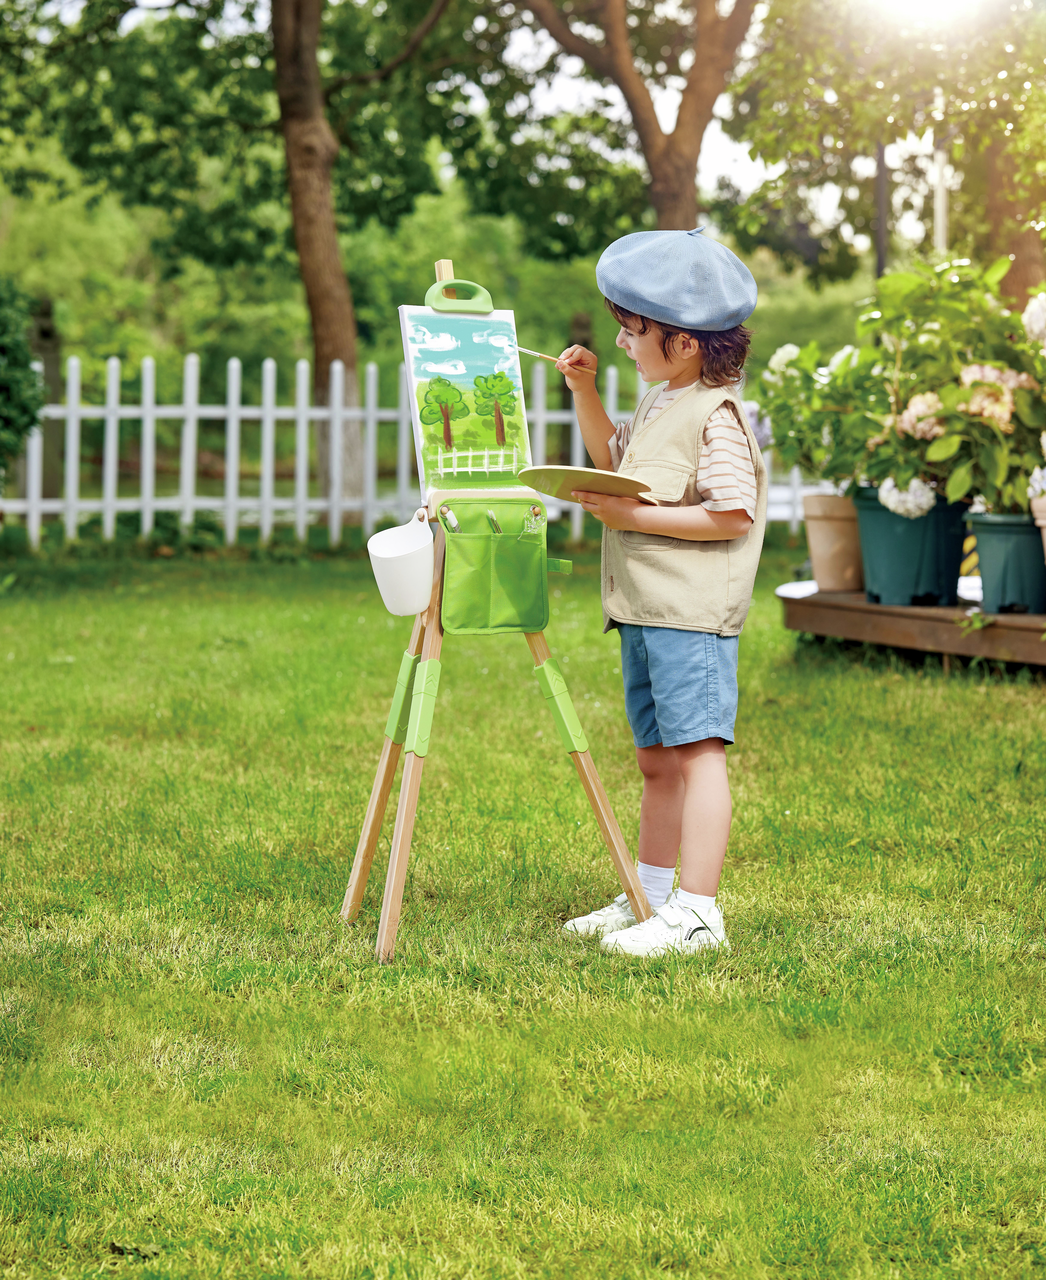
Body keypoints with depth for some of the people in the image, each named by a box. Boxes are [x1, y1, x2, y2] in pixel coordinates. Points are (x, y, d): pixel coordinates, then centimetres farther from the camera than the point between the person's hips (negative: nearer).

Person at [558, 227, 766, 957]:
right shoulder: (658, 404, 17)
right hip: (642, 614, 10)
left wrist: (634, 517, -19)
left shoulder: (716, 415, -13)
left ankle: (698, 911, -11)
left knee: (696, 752, -10)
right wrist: (586, 393, 21)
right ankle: (651, 895, 24)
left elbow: (732, 514, -20)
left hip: (692, 615, -10)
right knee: (657, 761, 15)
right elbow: (616, 459, 35)